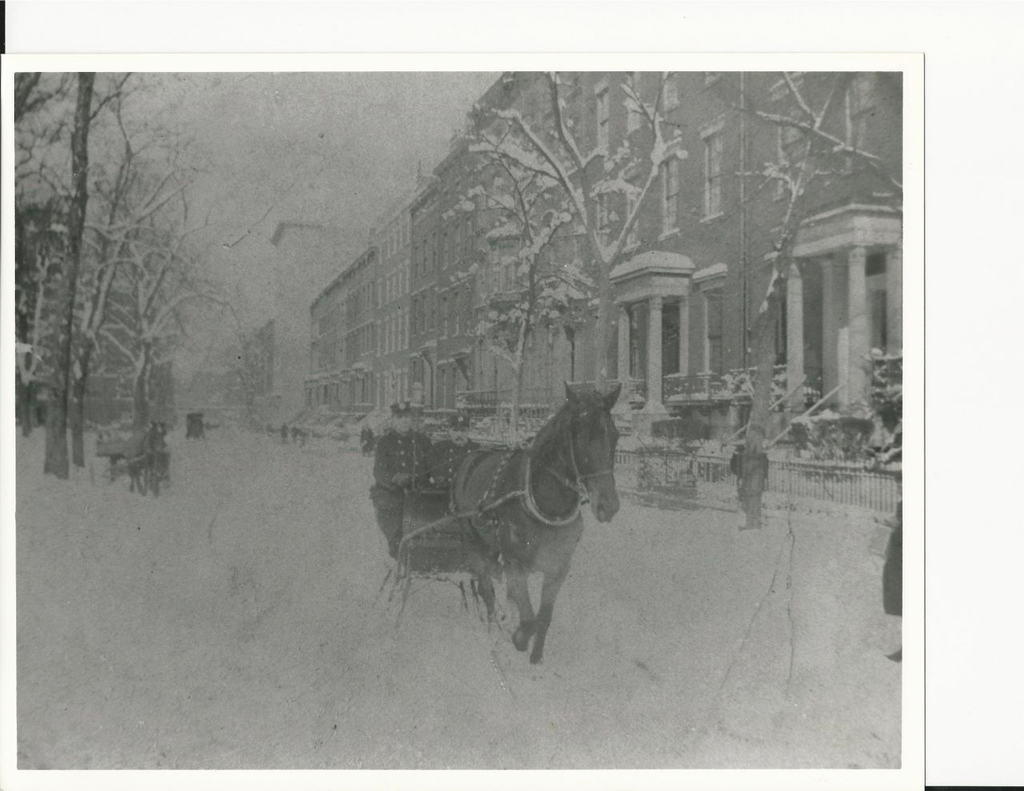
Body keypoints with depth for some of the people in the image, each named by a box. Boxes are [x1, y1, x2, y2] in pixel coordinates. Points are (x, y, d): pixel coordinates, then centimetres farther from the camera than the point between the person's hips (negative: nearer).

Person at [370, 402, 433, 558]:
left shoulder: (422, 440, 14)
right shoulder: (385, 442, 6)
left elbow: (431, 467, 12)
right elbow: (378, 472, -4)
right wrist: (395, 478, -24)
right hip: (391, 493, -1)